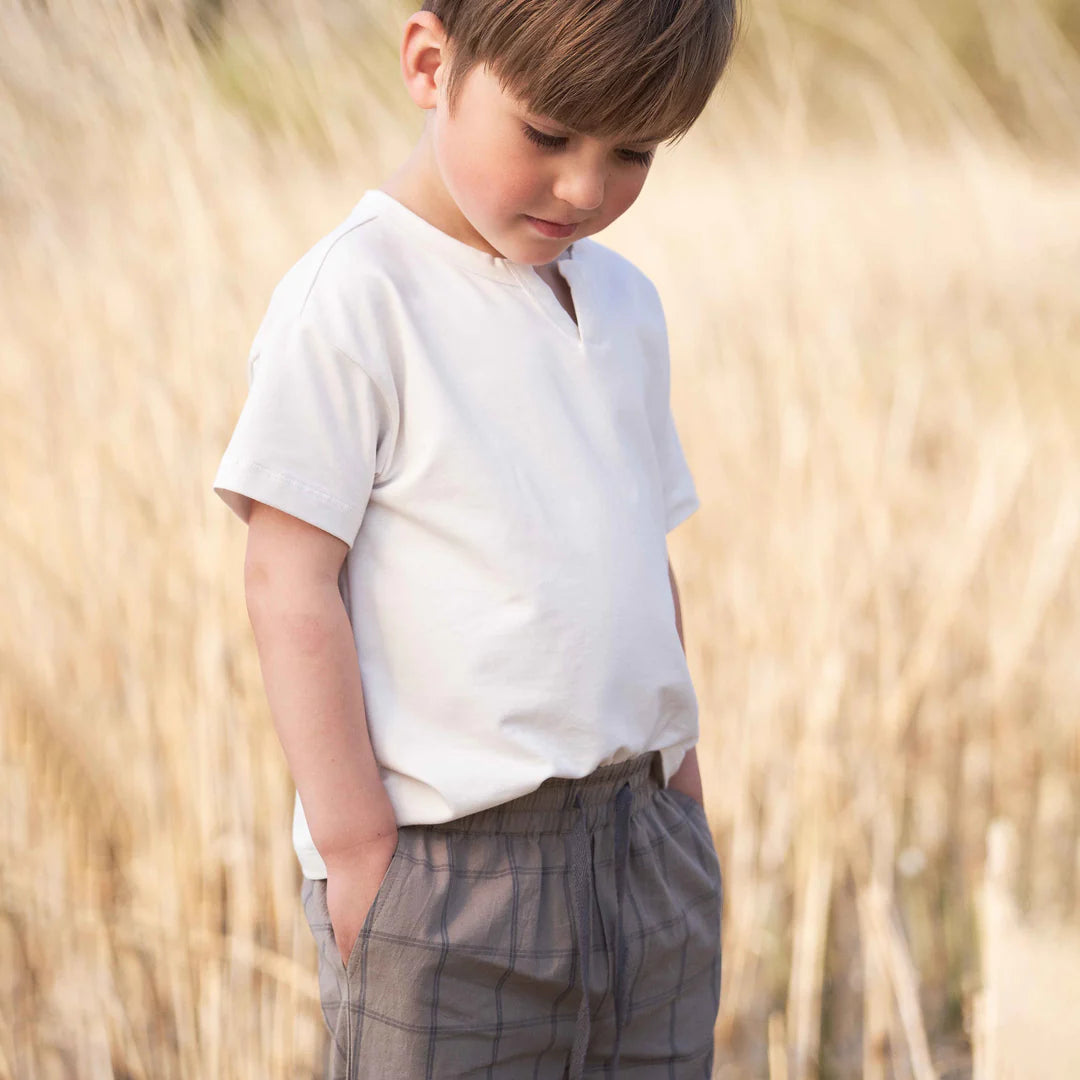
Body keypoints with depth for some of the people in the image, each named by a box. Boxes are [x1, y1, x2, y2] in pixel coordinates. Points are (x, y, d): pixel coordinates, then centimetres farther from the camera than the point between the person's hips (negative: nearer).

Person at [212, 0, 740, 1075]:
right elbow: (290, 584, -12)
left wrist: (679, 781, 17)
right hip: (444, 867, -6)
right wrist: (356, 845, -14)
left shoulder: (625, 302, 13)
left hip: (647, 849, 7)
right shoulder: (353, 299, -10)